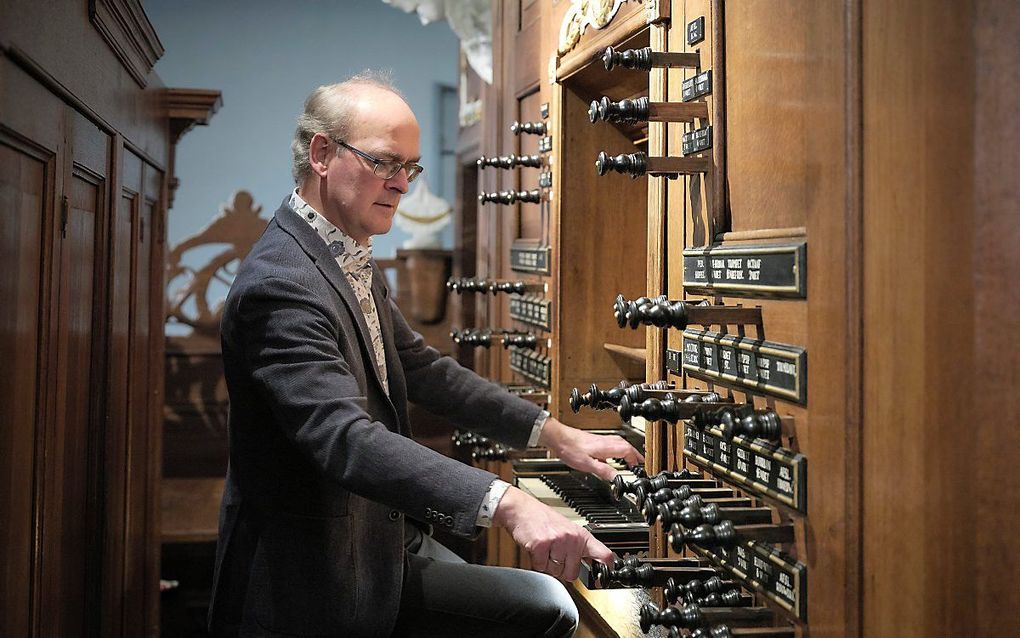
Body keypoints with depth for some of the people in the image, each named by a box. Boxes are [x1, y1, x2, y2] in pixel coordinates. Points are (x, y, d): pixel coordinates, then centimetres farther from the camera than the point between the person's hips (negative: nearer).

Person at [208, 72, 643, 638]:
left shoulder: (356, 264, 9)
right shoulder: (280, 284, -24)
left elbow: (422, 370, 15)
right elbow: (345, 438, -36)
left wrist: (555, 434, 9)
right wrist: (508, 505, -46)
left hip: (383, 549, 9)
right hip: (314, 586, -9)